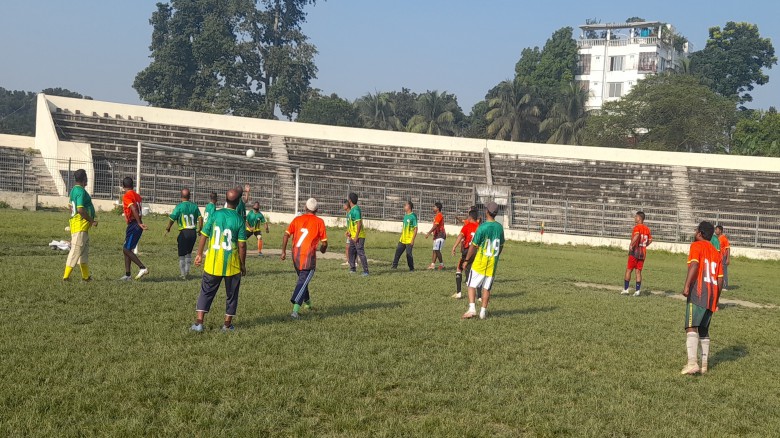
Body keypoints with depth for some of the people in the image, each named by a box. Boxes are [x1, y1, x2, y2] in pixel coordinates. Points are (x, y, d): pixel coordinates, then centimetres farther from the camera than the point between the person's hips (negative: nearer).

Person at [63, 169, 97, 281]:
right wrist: (92, 221, -14)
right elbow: (80, 209, -23)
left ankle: (86, 276, 22)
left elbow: (71, 207, 21)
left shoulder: (74, 190, 13)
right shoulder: (81, 191, -17)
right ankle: (66, 276, -5)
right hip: (81, 226, -10)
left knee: (84, 250, 16)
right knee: (76, 250, -7)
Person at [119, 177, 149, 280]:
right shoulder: (137, 195, 14)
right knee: (127, 249, 13)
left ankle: (143, 268, -12)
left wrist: (139, 223, -26)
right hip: (136, 225, 9)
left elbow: (134, 209, -25)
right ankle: (127, 275, 14)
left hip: (133, 225, -9)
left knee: (126, 249, -7)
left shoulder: (126, 196, -12)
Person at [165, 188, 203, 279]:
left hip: (184, 232, -4)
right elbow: (200, 218, -1)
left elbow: (172, 219, -7)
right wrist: (200, 229, 11)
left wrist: (167, 229, 8)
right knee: (189, 253, 22)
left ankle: (183, 274, 9)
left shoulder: (179, 206, -7)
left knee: (182, 254, 8)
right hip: (193, 232, 4)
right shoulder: (194, 206, 4)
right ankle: (187, 271, 18)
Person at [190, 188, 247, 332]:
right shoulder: (239, 220, -9)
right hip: (232, 266, -2)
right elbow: (242, 245, -9)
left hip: (213, 263, 2)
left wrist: (199, 254, 12)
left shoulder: (215, 215, -3)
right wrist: (243, 265, 2)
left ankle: (198, 323, 6)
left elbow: (203, 236, -1)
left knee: (206, 293, 12)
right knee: (231, 295, 14)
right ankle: (227, 325, 19)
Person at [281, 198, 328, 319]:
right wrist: (322, 249, 19)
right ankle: (295, 310, -21)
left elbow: (286, 235, 0)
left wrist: (283, 251, 4)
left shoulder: (297, 219, 9)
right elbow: (324, 242, -2)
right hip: (309, 256, -4)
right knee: (303, 282, -7)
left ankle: (307, 302, 43)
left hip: (296, 255, 5)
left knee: (302, 279, 25)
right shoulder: (319, 222, -1)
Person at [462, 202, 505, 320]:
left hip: (480, 263, -5)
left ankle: (472, 309, -8)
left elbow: (473, 246, -11)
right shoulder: (499, 227, 2)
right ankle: (483, 312, 13)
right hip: (493, 264, 5)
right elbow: (501, 246, 12)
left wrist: (467, 260, -1)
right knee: (487, 288, 11)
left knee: (472, 285, 4)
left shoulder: (483, 227, -15)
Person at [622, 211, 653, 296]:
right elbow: (650, 240, 12)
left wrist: (631, 245, -25)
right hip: (643, 253, 6)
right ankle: (638, 291, 4)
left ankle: (625, 289, 7)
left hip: (635, 252, -6)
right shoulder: (647, 228, 10)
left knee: (628, 270, 5)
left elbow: (637, 235, -30)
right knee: (638, 271, 7)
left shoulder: (637, 227, -10)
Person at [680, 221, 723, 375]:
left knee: (691, 328, -14)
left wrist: (686, 286, -23)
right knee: (704, 330, 17)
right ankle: (704, 364, 17)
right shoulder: (716, 252, 20)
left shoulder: (696, 246, 1)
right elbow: (720, 278, 17)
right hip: (712, 297, 7)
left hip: (698, 293, -7)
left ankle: (692, 363, -27)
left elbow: (694, 265, -17)